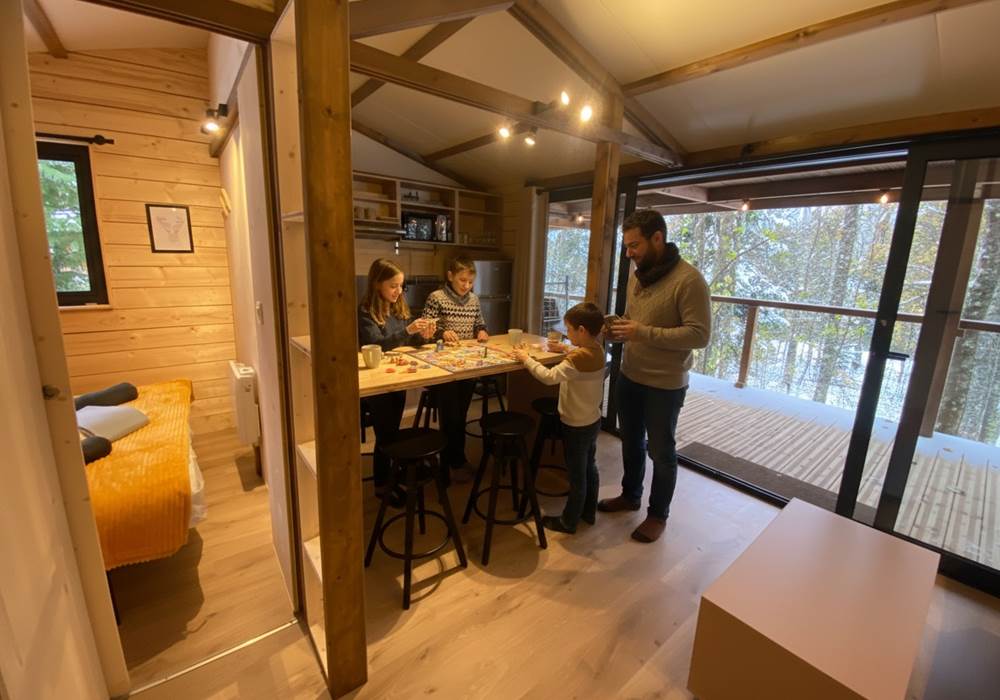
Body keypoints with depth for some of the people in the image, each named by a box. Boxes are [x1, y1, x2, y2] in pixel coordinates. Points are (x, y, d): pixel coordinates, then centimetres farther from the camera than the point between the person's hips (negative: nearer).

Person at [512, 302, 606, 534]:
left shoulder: (579, 357, -29)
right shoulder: (597, 350, -2)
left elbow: (549, 377, -32)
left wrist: (526, 359, -21)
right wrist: (565, 349, 12)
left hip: (577, 426, -9)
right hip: (592, 421, 9)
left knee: (576, 476, 6)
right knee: (589, 469, 22)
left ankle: (568, 521, 24)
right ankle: (589, 512, 39)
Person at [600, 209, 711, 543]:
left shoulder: (688, 280, -18)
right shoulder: (636, 275, 6)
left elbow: (699, 335, -22)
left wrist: (643, 333, -27)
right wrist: (617, 329, -6)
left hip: (664, 386, -7)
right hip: (628, 377, 7)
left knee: (661, 452, 10)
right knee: (630, 442, 21)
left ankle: (658, 515, 30)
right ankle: (630, 495, 43)